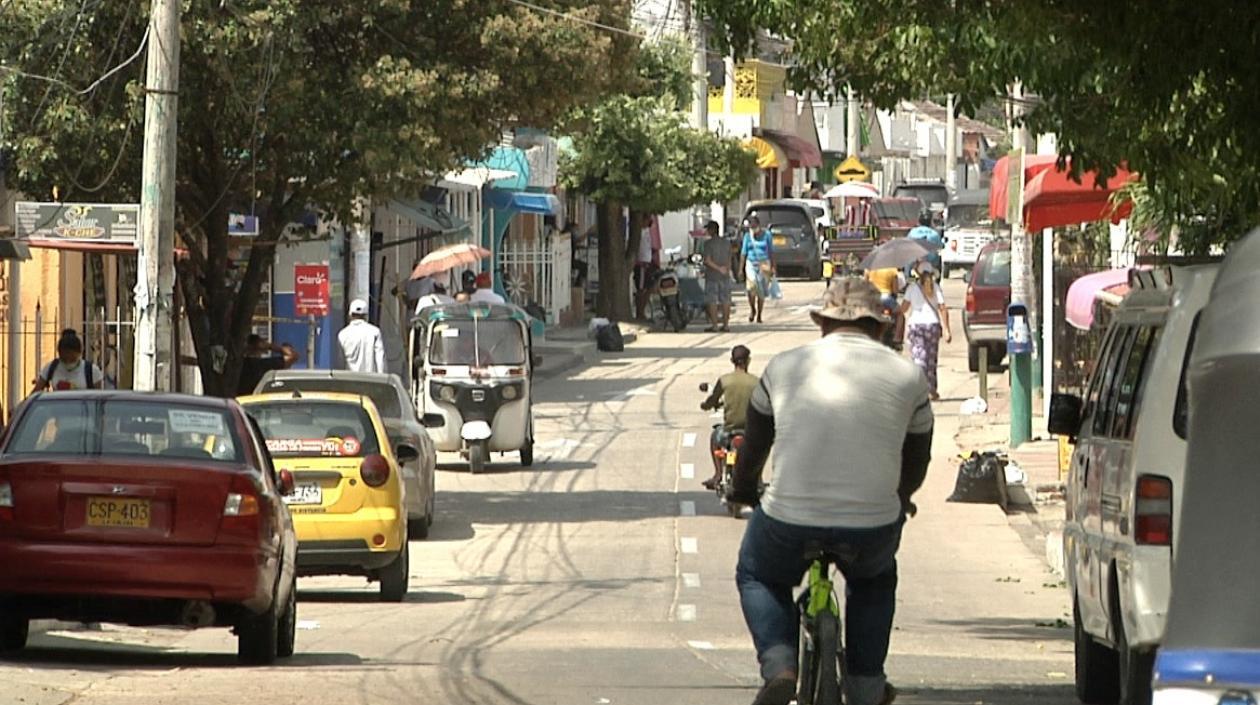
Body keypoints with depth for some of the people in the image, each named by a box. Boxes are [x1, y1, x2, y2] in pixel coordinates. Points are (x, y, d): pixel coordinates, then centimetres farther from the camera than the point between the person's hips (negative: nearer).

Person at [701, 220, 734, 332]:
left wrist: (718, 268, -12)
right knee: (725, 300, 8)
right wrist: (727, 271, 16)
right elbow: (729, 260, 10)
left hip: (712, 276, -5)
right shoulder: (726, 243, 6)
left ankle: (714, 325, -4)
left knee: (712, 301, -1)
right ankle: (726, 324, 10)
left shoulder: (709, 243, -11)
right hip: (725, 277, 5)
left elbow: (707, 260, -17)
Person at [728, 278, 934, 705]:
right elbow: (917, 462, 19)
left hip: (790, 521, -1)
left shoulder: (785, 366, 7)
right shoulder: (907, 377, 6)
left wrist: (742, 489, 42)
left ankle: (779, 666, 7)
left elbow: (754, 444, 21)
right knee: (874, 578, 36)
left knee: (757, 576, 31)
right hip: (873, 525, 1)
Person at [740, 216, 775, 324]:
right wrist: (741, 268, 2)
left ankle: (759, 315, 11)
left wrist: (773, 267, 1)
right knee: (751, 286, -20)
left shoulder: (766, 235, 2)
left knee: (761, 291, 0)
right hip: (751, 264, 0)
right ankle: (752, 309, 1)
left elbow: (771, 252, 5)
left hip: (764, 265, 0)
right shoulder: (747, 236, 5)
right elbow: (743, 253, 7)